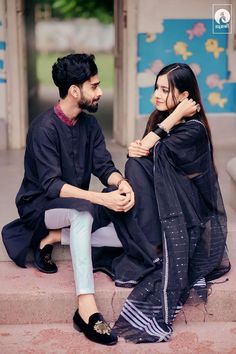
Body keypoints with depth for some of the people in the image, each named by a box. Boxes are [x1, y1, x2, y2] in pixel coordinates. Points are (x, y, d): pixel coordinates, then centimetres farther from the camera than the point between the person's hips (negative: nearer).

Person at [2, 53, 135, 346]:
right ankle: (87, 309, -44)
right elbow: (51, 184, -29)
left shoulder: (89, 124, 2)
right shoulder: (44, 127, -21)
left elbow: (104, 166, -5)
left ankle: (53, 237, -8)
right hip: (39, 206, -7)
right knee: (82, 211, -40)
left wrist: (121, 183, -29)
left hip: (77, 208, 7)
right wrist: (102, 198, -40)